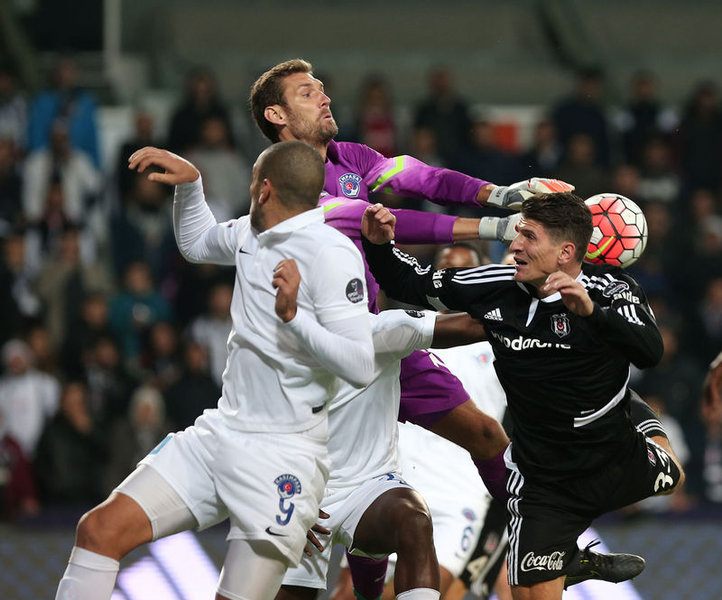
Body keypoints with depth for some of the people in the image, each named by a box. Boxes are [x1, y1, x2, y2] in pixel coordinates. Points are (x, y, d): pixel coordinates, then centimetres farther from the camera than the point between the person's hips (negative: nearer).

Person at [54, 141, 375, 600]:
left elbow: (361, 367, -22)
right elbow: (197, 243, 35)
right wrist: (189, 181, 19)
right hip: (220, 434, 8)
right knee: (102, 529, -5)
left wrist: (294, 318, -33)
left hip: (283, 456, -8)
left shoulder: (331, 253, -15)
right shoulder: (251, 234, 11)